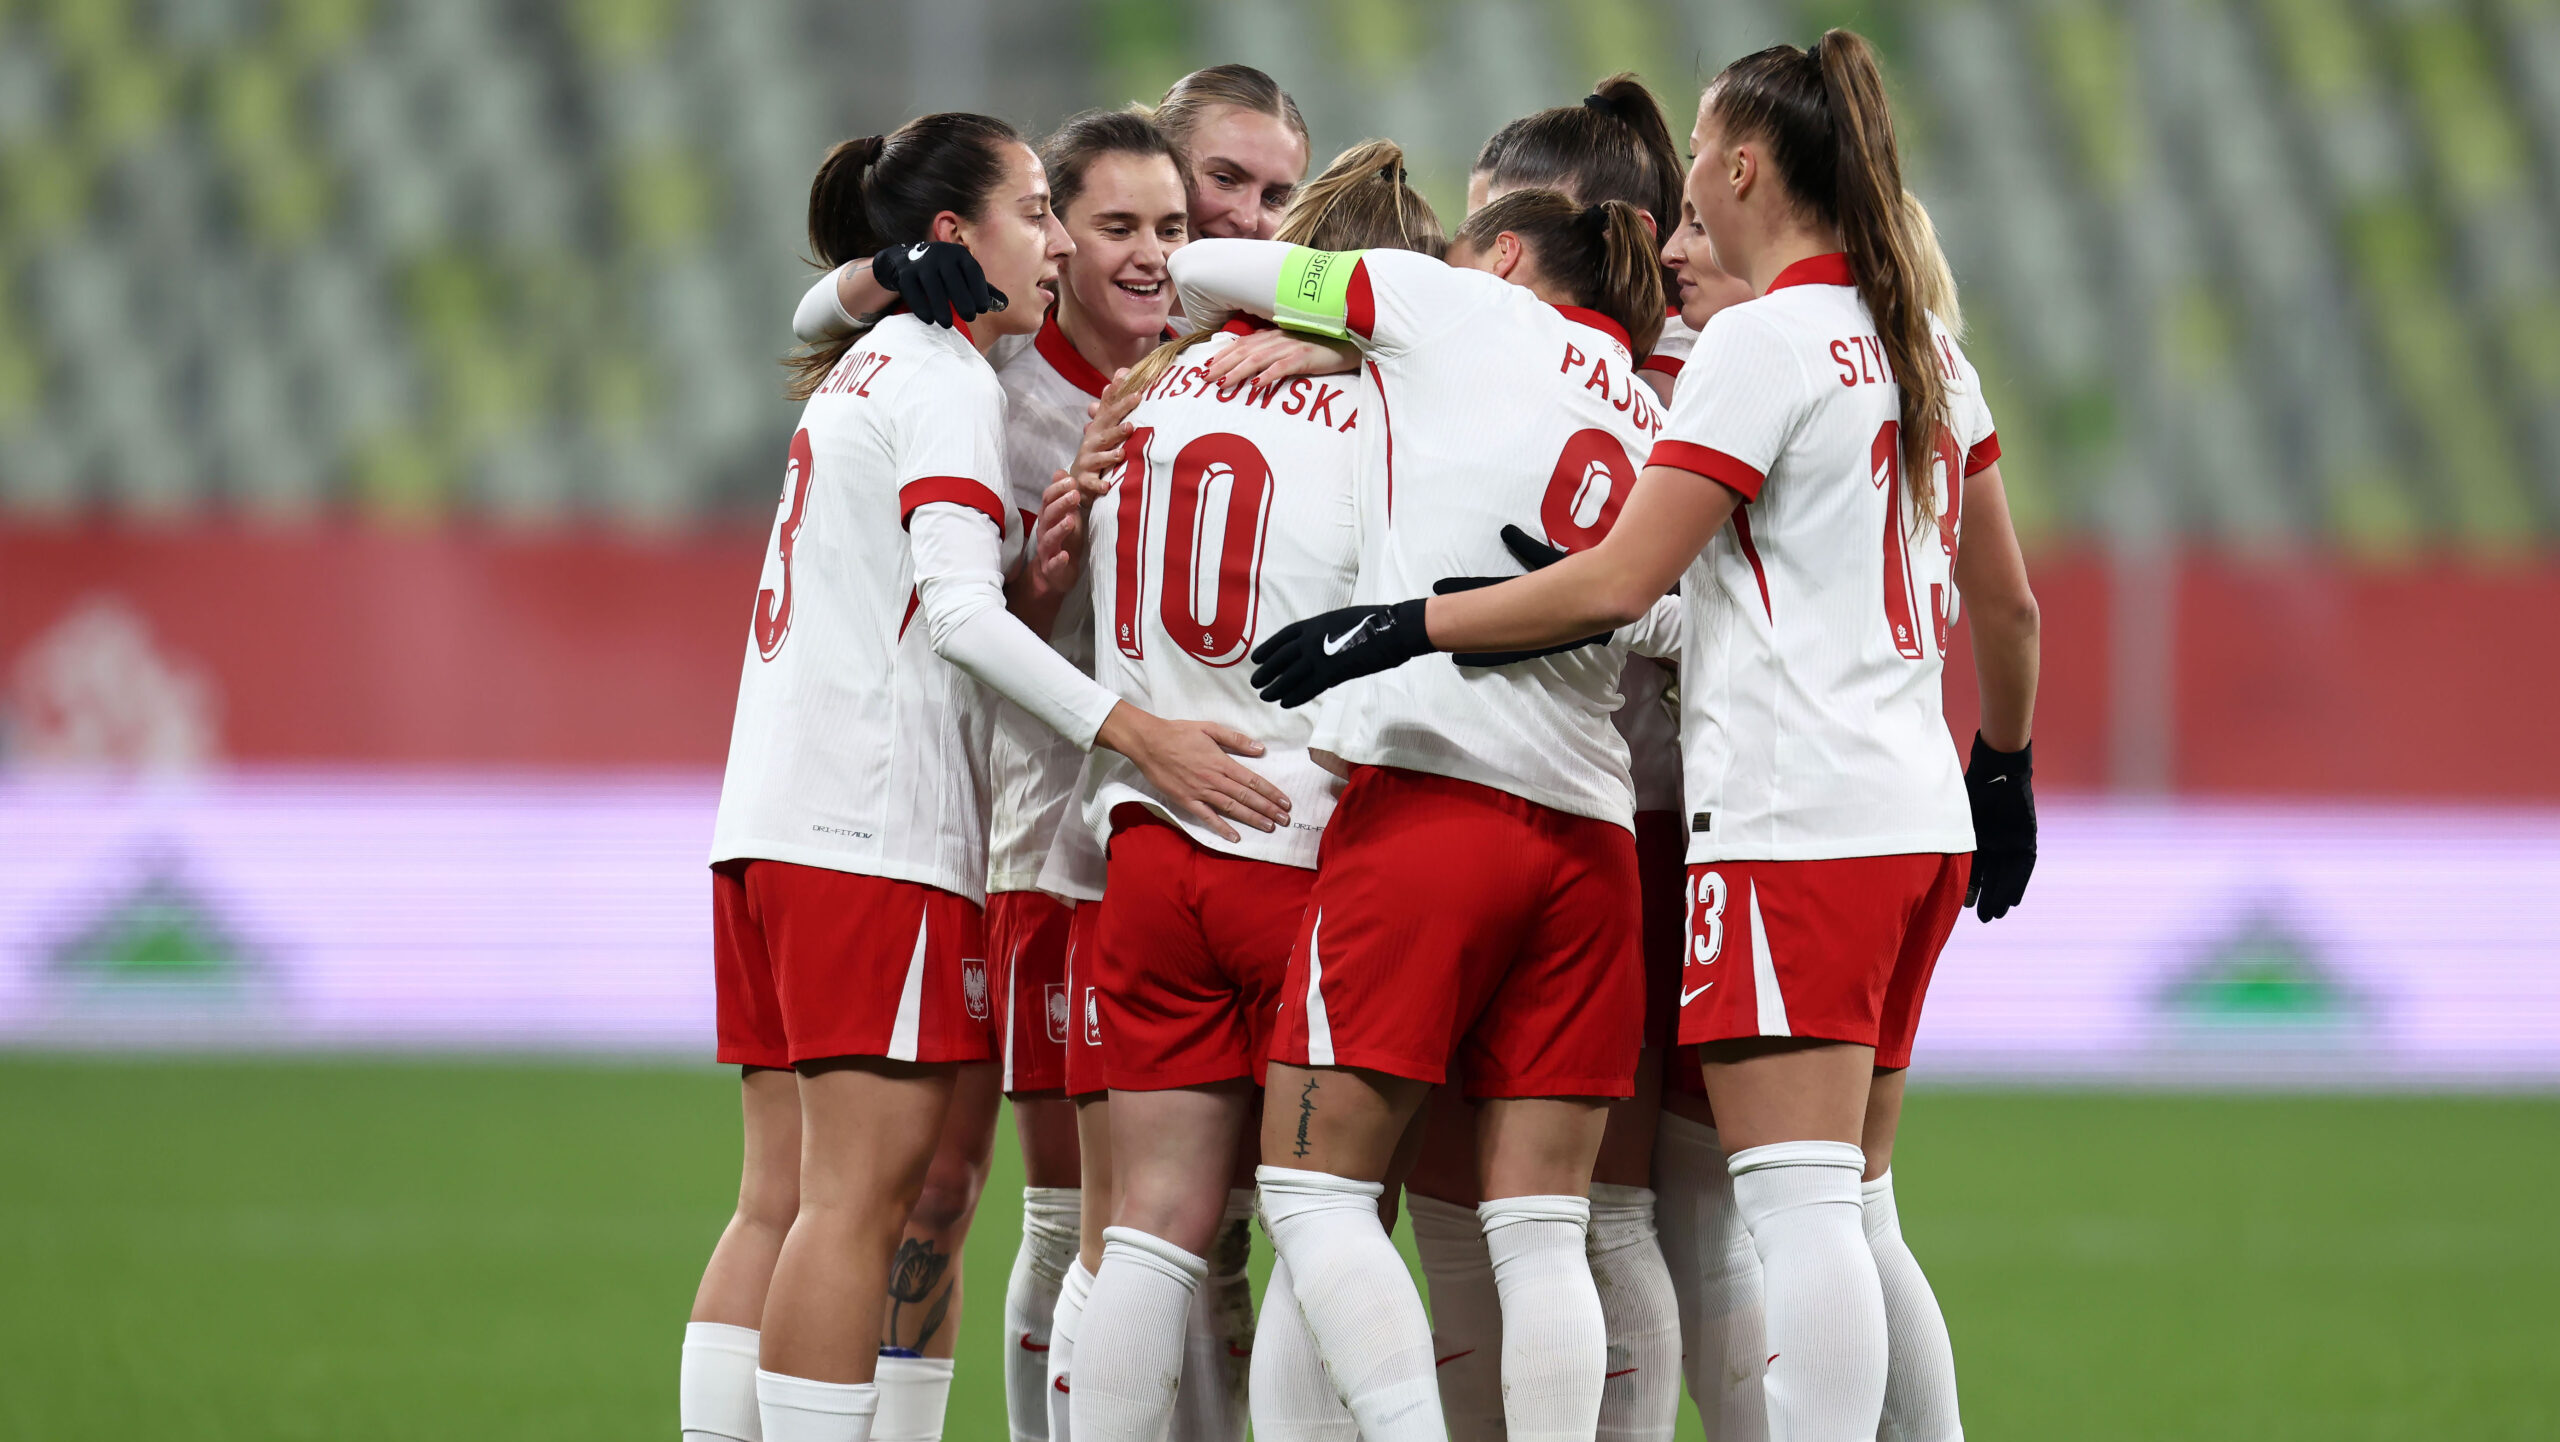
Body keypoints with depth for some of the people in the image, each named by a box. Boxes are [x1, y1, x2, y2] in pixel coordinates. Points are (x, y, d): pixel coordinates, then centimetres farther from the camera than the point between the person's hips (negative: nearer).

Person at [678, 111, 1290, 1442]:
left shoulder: (863, 371, 22)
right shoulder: (945, 378, -7)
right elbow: (960, 610, -19)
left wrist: (1044, 571, 0)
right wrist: (1133, 731, -25)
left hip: (770, 817, 9)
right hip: (876, 829, -9)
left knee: (781, 1197, 8)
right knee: (861, 1194, -10)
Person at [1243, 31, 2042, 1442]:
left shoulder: (1761, 341, -10)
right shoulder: (1920, 346, 15)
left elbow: (1613, 583, -15)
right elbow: (2006, 603, 21)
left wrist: (1392, 630, -10)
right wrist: (2005, 770, 36)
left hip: (1792, 820, -8)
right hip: (1918, 821, 8)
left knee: (1801, 1209, -12)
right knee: (1854, 1212, 12)